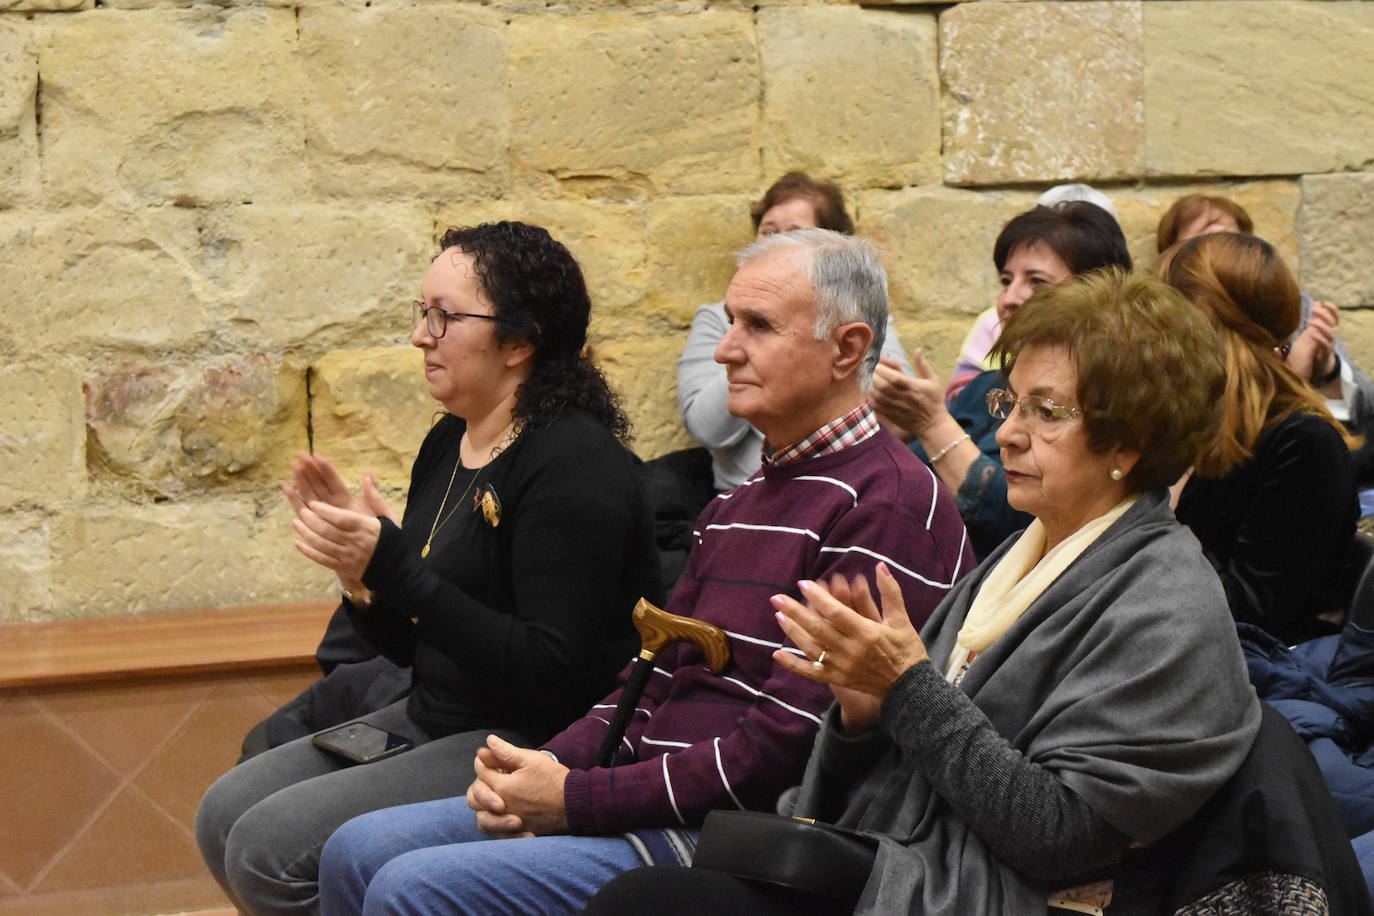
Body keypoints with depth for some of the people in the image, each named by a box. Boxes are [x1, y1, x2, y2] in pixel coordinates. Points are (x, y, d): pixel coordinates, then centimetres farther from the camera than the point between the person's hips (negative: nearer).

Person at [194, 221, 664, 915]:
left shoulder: (574, 464, -18)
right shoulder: (450, 443, 9)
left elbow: (551, 677, -25)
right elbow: (411, 647, 15)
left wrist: (395, 570, -27)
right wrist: (356, 565, -6)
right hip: (434, 723, 9)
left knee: (270, 846, -18)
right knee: (225, 814, 3)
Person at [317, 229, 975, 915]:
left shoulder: (888, 504, -14)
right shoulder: (735, 506, 19)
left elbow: (785, 748, -20)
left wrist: (578, 798, -15)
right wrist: (551, 764, -2)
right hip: (653, 800, 10)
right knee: (357, 852, 5)